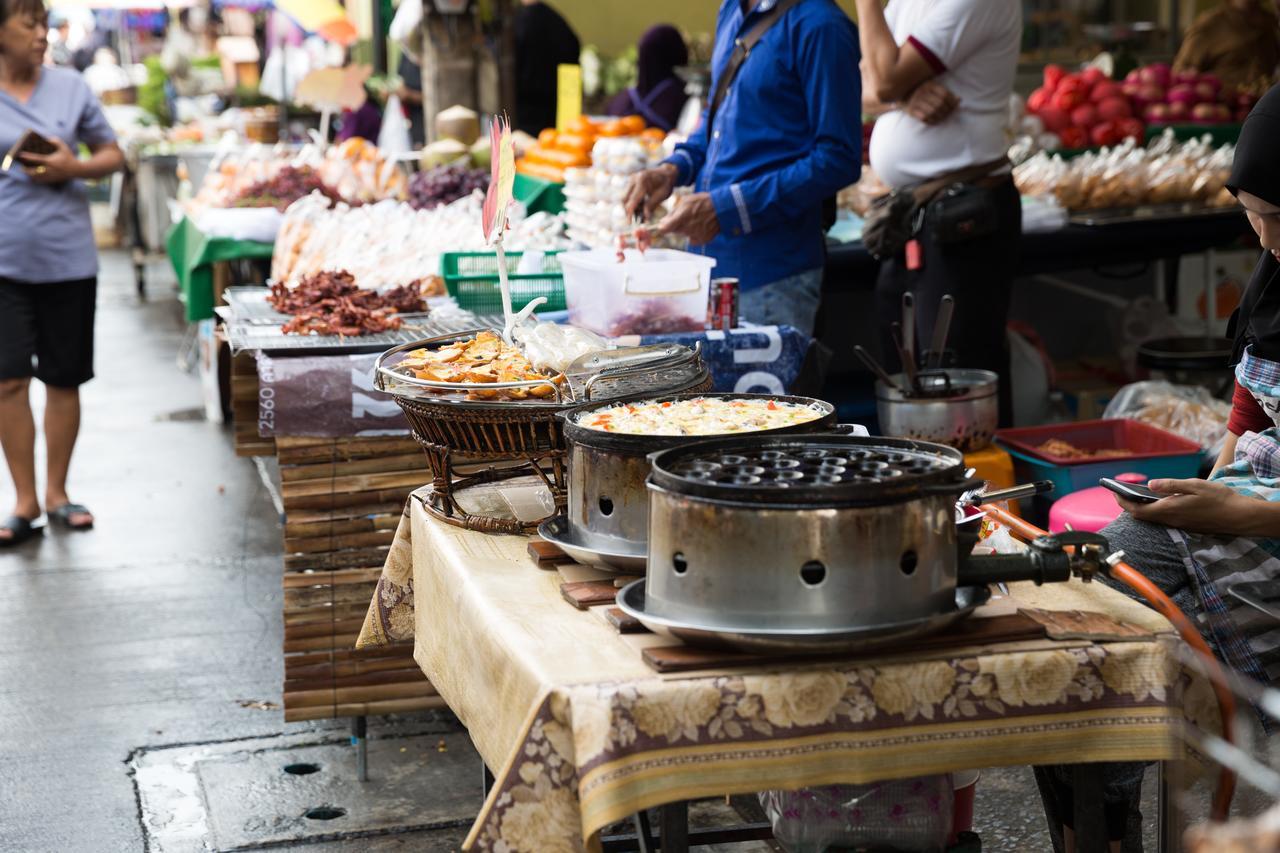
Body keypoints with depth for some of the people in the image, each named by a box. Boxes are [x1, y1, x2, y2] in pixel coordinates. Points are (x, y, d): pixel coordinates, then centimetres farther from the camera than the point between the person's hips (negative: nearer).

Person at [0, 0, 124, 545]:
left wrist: (74, 168, -9)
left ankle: (57, 492, 23)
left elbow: (112, 155, 10)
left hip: (68, 258, 2)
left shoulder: (69, 87, 4)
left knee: (64, 378, 8)